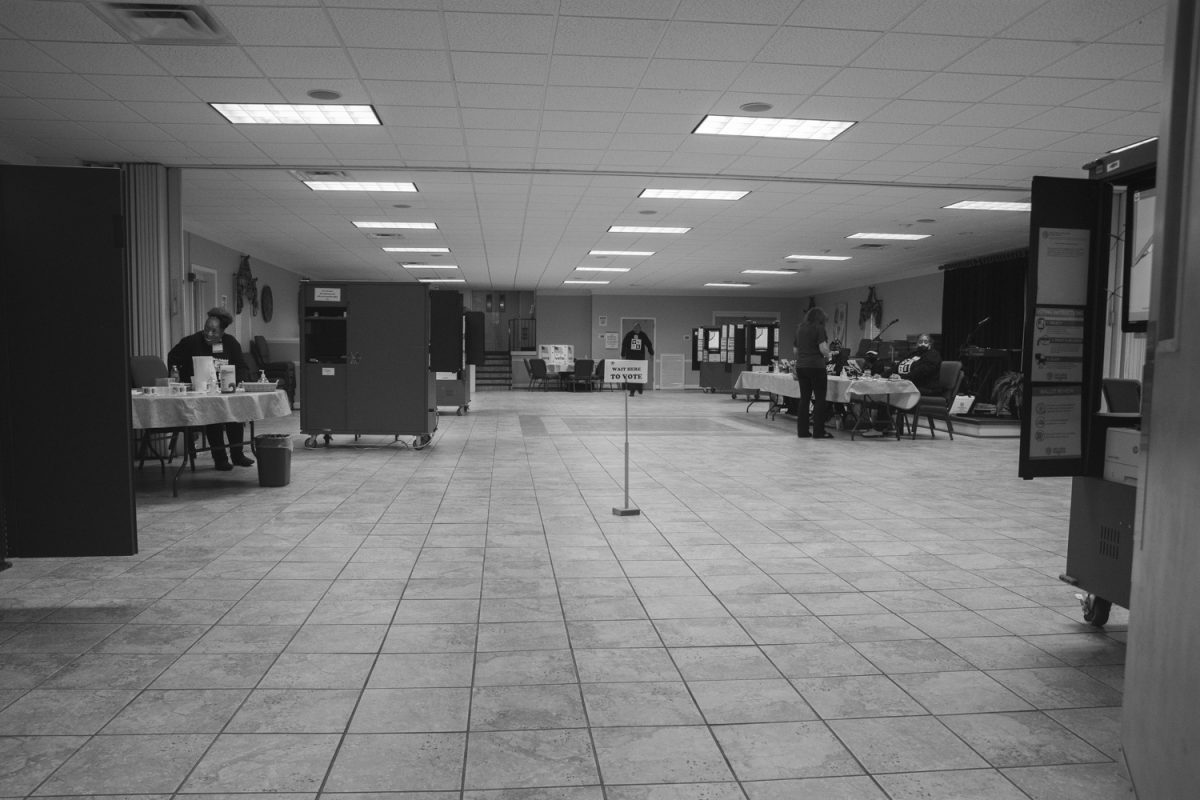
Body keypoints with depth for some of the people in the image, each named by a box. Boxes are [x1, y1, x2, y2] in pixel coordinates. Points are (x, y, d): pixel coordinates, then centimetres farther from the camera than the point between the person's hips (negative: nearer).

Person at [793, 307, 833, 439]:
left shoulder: (799, 328, 12)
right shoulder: (819, 328, -6)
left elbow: (795, 349, 18)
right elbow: (823, 349, -14)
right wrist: (827, 356, 5)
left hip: (800, 366, 6)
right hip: (816, 366, -6)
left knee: (804, 398, 10)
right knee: (820, 399, 0)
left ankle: (802, 430, 11)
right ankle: (818, 431, -1)